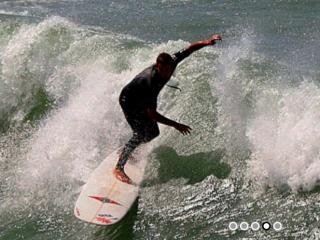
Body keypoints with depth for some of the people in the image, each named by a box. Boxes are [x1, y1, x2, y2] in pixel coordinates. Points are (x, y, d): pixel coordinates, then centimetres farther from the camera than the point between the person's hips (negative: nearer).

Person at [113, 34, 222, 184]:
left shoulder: (171, 62, -24)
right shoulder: (150, 82, -42)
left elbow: (189, 49, -10)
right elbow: (152, 114, -39)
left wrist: (207, 42, -25)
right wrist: (175, 125, -37)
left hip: (143, 100, 8)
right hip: (129, 101, -8)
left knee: (153, 134, 10)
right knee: (140, 135, -21)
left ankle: (126, 152, 33)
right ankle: (119, 168, -11)